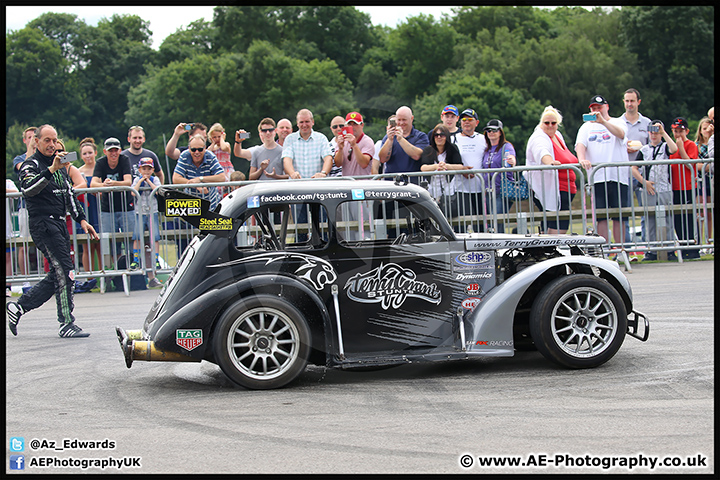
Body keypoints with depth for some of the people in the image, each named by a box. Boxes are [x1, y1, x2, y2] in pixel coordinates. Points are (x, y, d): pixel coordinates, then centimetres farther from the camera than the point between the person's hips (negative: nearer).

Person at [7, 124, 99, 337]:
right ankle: (66, 324, -8)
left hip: (59, 223, 9)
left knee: (57, 276, 8)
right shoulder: (31, 165, -6)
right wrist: (51, 170, -36)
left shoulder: (60, 165, 20)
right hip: (42, 223, -9)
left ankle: (18, 307, 19)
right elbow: (28, 189, -27)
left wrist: (81, 219, 21)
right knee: (65, 272, -13)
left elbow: (69, 194, 27)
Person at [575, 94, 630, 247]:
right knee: (601, 217, -3)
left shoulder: (618, 122, 10)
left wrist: (603, 121, -28)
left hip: (618, 176, -2)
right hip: (597, 177, 2)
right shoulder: (586, 127, 17)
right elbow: (580, 144, 2)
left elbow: (620, 133, -14)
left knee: (619, 217, -2)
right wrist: (582, 159, -19)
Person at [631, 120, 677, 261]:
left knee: (667, 220, -3)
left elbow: (674, 149, -19)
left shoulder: (665, 147, 6)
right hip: (648, 191, 2)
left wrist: (663, 132, -20)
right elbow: (634, 168, 9)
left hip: (665, 189, -2)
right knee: (650, 221, 3)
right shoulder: (644, 150, 12)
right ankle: (652, 250, 7)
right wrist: (644, 182, -4)